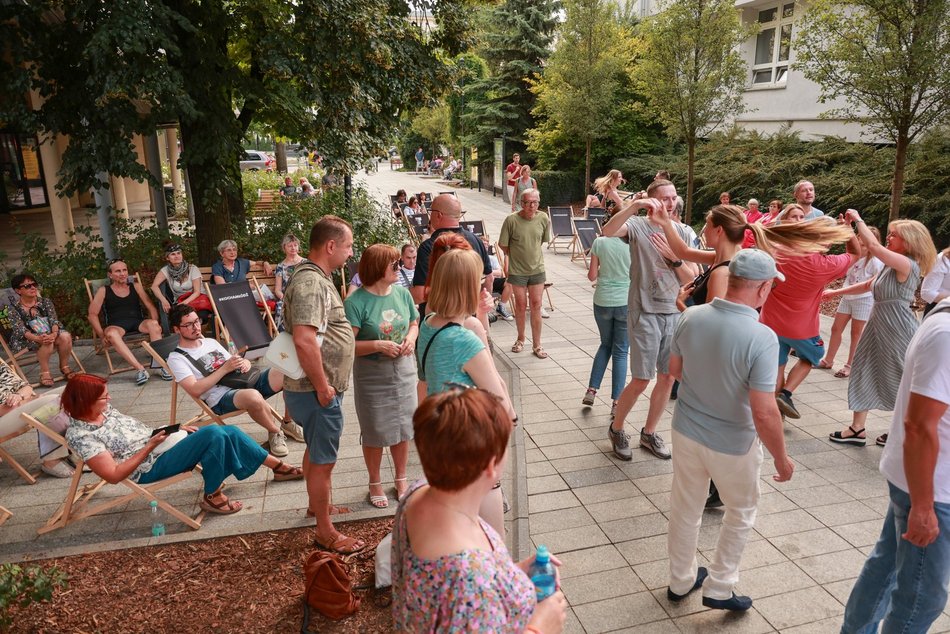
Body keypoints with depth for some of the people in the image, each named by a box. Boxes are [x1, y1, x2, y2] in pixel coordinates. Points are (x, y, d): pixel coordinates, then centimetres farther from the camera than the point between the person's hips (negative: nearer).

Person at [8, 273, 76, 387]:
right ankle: (44, 373, -23)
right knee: (47, 341, -36)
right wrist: (37, 338, -39)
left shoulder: (45, 302, 6)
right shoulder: (14, 310, -5)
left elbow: (54, 320, -6)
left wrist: (54, 334, -30)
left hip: (48, 333, 4)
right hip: (25, 341, -4)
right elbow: (20, 330, -18)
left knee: (65, 336, -28)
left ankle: (64, 367, -9)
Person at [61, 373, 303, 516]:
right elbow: (113, 475, -21)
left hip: (158, 443, 9)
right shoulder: (79, 434, -18)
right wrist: (149, 446, -22)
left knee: (228, 432, -1)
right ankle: (212, 497, -9)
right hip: (151, 466, -9)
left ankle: (279, 467, 13)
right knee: (213, 434, -26)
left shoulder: (104, 410, 7)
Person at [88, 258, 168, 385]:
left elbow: (151, 307, 14)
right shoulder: (104, 291, 12)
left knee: (153, 324, -33)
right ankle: (140, 369, -43)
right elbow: (92, 314, 7)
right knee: (111, 333, -38)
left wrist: (155, 326, -4)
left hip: (138, 322, 2)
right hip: (116, 325, -1)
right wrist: (102, 334, -8)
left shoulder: (136, 287, 19)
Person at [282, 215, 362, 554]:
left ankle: (318, 504, 45)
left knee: (315, 452, 26)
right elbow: (304, 340, -33)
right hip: (317, 391, -10)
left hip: (319, 387, 10)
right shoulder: (310, 282, -23)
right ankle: (326, 533, 17)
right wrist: (322, 387, -24)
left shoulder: (317, 277, 10)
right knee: (323, 460, 3)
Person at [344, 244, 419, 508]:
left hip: (403, 370, 5)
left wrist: (411, 338, -9)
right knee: (375, 432, 10)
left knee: (403, 427, 15)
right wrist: (377, 345, -28)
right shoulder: (356, 302, -18)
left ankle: (401, 479, 36)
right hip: (371, 376, -4)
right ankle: (375, 483, 32)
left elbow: (414, 323, 11)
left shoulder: (402, 293, -2)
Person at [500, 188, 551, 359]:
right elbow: (502, 245, -6)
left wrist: (531, 254, 9)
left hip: (537, 269, 2)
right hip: (517, 270, -2)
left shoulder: (544, 219, -8)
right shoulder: (511, 220, -16)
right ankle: (521, 339, 29)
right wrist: (516, 255, 4)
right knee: (521, 305, 9)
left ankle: (537, 344, 15)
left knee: (536, 305, 5)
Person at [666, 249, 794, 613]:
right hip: (732, 444, -4)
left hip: (686, 430, 4)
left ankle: (680, 581, 41)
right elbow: (764, 413, -25)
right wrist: (781, 458, -9)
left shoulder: (690, 317, -13)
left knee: (685, 508, 22)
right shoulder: (761, 338, -27)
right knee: (741, 513, 23)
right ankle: (719, 588, 33)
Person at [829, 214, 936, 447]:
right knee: (864, 373, 8)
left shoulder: (908, 265, -20)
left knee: (900, 382, 5)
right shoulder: (892, 265, 9)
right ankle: (857, 429, 14)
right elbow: (869, 285, 19)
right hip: (879, 326, 9)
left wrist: (858, 219, -19)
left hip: (897, 331, -9)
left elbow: (873, 246, -30)